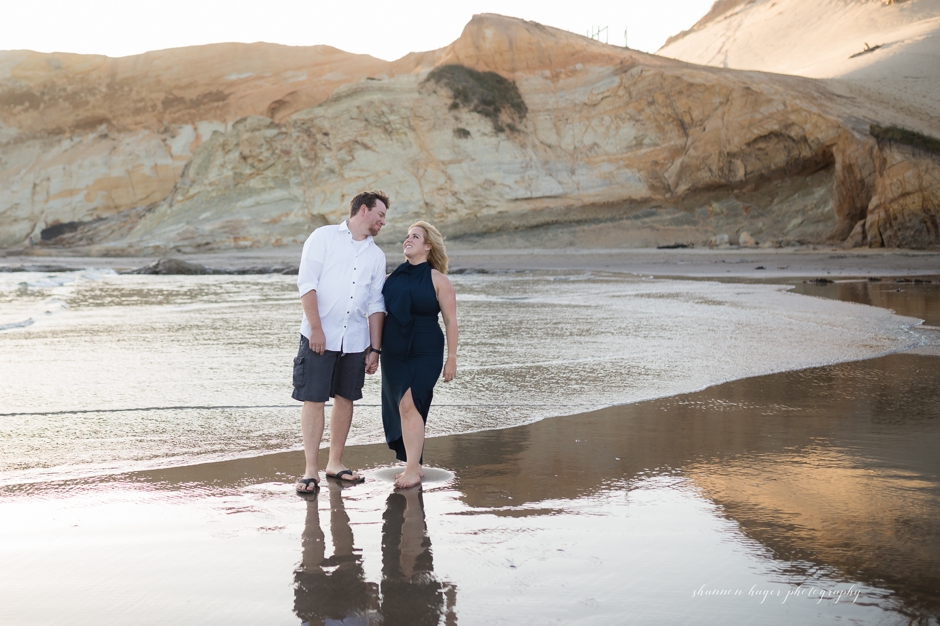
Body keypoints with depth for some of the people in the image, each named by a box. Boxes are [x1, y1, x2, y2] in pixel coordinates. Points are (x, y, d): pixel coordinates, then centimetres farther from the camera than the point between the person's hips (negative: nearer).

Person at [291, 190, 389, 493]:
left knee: (345, 399, 9)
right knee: (313, 399, -4)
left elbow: (376, 305, 13)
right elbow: (307, 283, -7)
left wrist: (375, 349, 9)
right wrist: (315, 328, -14)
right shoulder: (324, 237, 0)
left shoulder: (376, 255, 14)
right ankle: (311, 470, 1)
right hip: (319, 337, -5)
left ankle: (335, 463, 22)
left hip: (355, 340, 5)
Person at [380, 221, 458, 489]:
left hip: (425, 353, -6)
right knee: (400, 408, 7)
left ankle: (412, 469, -13)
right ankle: (413, 465, 18)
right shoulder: (395, 276, 9)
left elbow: (451, 321, -5)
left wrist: (452, 357, -8)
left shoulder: (437, 280, -5)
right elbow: (382, 311, 18)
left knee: (409, 404, -16)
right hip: (394, 353, 6)